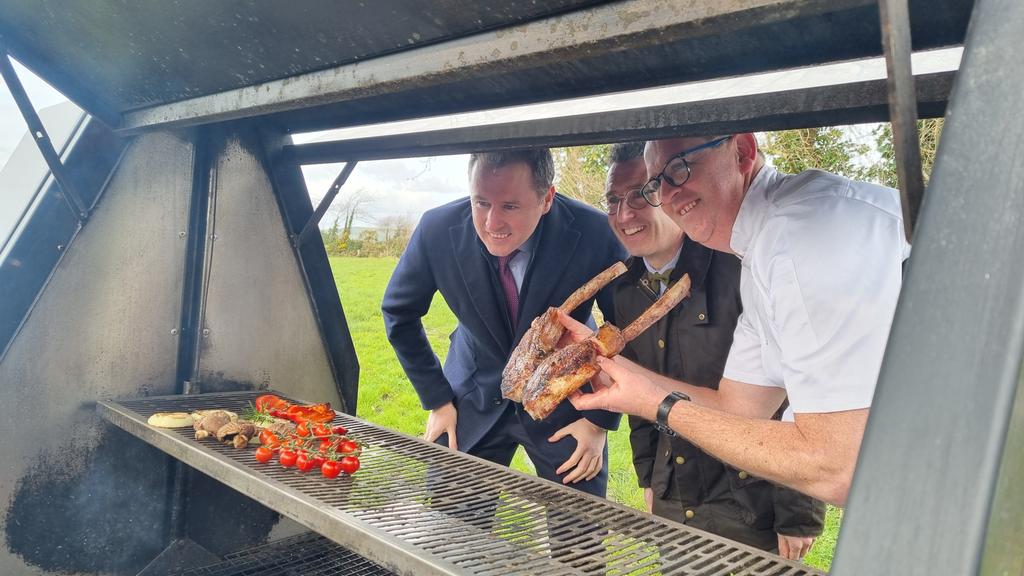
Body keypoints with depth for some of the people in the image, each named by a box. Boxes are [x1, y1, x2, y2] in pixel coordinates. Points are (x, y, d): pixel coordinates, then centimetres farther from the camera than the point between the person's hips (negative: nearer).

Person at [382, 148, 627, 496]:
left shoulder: (594, 234, -25)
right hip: (474, 400, 2)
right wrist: (436, 400, -1)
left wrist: (601, 419, -8)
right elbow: (398, 313, -1)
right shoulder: (438, 230, -20)